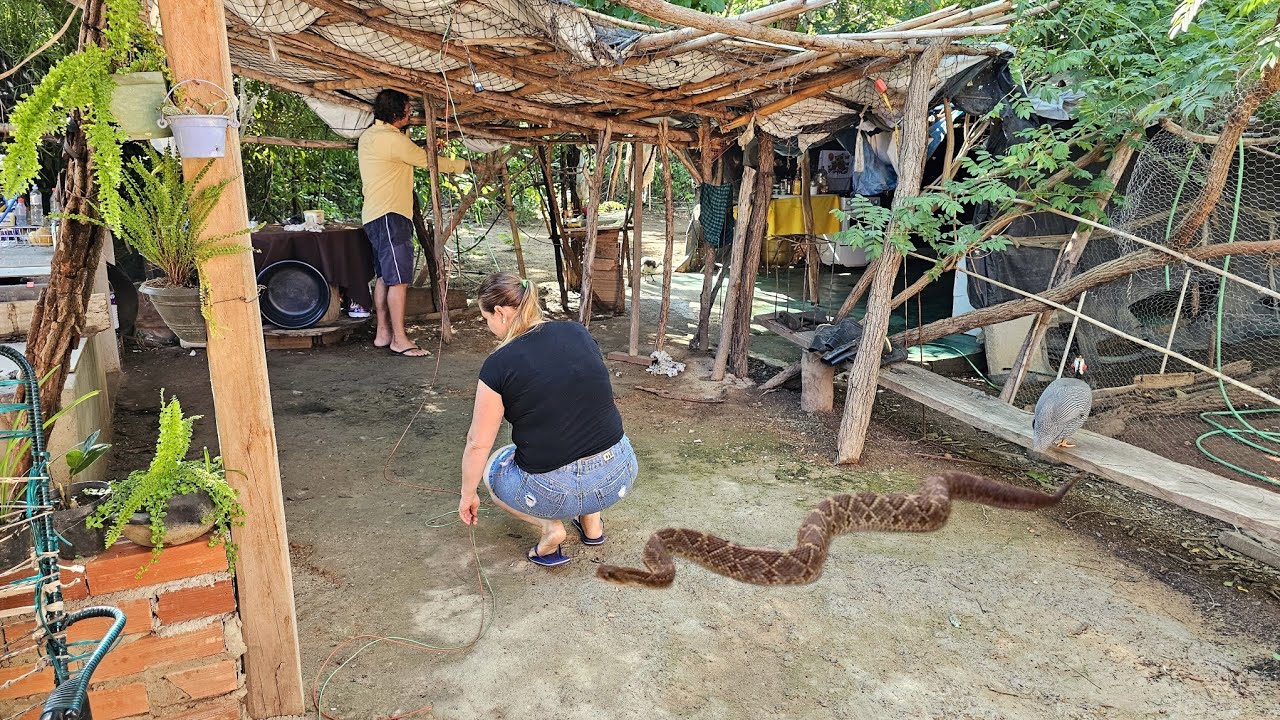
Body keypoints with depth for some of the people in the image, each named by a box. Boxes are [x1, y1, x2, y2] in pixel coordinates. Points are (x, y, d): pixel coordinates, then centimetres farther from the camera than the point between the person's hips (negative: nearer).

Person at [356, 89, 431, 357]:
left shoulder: (368, 136, 15)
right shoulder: (392, 139, -15)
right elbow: (428, 161, -7)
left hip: (375, 215, 11)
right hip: (390, 216, -11)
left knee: (384, 277, 13)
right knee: (399, 279, -11)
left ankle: (383, 334, 17)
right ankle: (399, 340, -11)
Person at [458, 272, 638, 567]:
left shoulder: (498, 365, -11)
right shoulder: (578, 333, 3)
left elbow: (478, 444, -2)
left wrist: (468, 494, 15)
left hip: (556, 491, -4)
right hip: (621, 477, 5)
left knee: (492, 469, 27)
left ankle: (549, 527, 6)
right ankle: (592, 522, 26)